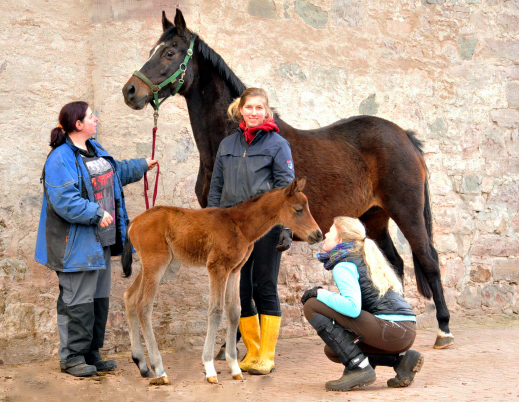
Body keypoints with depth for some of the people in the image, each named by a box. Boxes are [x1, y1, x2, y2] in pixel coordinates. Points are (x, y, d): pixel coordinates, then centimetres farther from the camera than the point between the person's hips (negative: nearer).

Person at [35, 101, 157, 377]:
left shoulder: (96, 150, 13)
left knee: (100, 299, 15)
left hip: (102, 241, 10)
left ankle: (91, 353, 26)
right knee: (78, 302, -4)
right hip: (77, 244, -10)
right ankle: (72, 357, 8)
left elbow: (116, 172, 33)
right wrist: (96, 214, -25)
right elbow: (65, 202, -26)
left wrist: (142, 166, 41)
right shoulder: (60, 159, -18)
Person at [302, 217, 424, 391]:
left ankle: (358, 366, -10)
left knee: (312, 306, -8)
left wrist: (320, 293, -8)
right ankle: (401, 359, 10)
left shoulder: (343, 265, -7)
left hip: (390, 330, -10)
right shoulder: (363, 259, 22)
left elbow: (352, 307, -21)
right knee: (333, 350, 23)